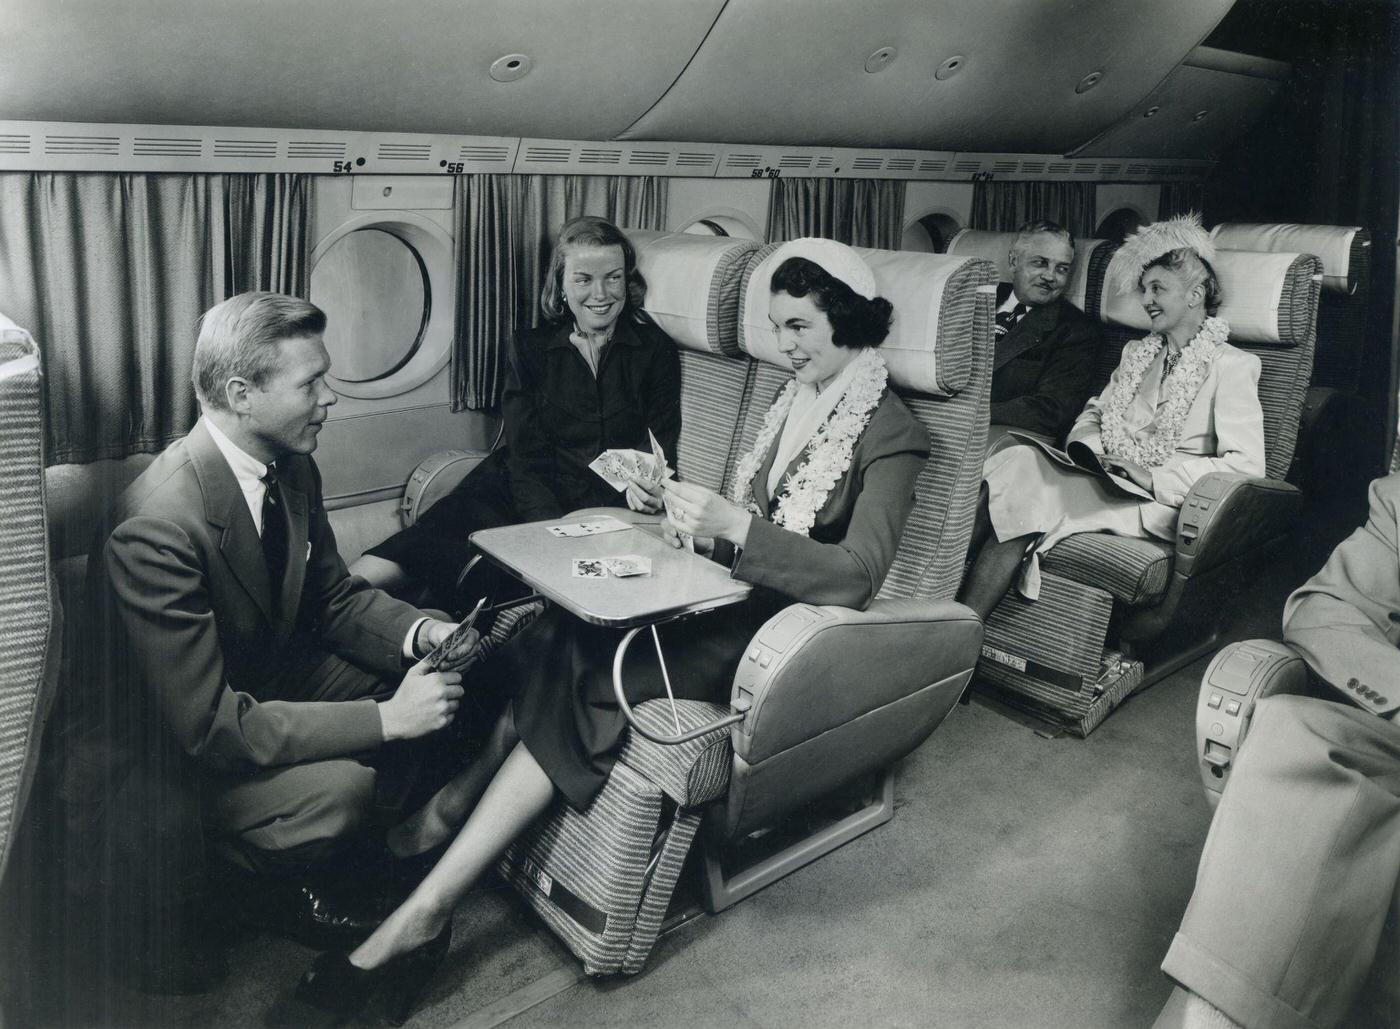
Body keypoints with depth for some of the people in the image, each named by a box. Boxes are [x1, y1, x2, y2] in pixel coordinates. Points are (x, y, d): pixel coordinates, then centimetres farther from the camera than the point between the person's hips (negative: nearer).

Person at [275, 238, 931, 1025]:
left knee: (589, 686, -25)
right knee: (552, 648, -18)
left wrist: (734, 527, -30)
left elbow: (856, 574, -21)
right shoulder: (799, 399, 15)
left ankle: (422, 915, -21)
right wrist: (698, 516, -5)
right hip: (737, 599, 7)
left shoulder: (890, 434, -8)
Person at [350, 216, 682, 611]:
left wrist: (644, 485, -25)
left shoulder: (655, 350, 5)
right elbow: (527, 457, 0)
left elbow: (660, 445, 1)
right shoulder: (530, 349, 8)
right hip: (527, 495, 2)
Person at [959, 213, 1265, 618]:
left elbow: (1247, 466, -10)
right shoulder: (1137, 353, 22)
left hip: (1158, 505, -6)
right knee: (1020, 458, -24)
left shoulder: (1231, 366, 0)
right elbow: (1093, 414, 23)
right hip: (1106, 480, 6)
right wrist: (1086, 451, -1)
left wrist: (1155, 477, -18)